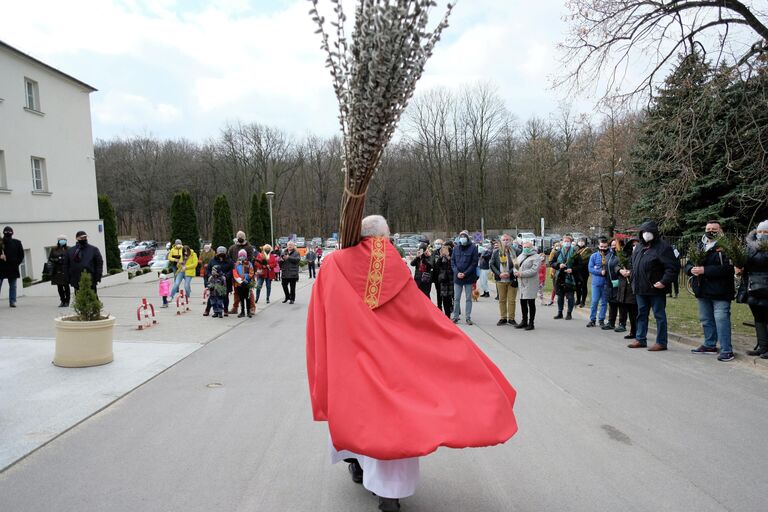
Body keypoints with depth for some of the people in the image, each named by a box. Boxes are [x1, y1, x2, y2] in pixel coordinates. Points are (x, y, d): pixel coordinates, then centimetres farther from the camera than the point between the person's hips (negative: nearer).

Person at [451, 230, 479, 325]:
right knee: (456, 298, 7)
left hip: (469, 277, -3)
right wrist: (457, 273, -8)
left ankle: (468, 317, 11)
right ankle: (456, 316, 15)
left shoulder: (473, 248, -3)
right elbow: (452, 262, 7)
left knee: (469, 298, 4)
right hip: (457, 277, 3)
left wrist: (465, 273, -13)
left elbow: (474, 263, -7)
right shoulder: (456, 248, 7)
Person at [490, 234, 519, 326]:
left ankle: (511, 318, 12)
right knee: (502, 300, 9)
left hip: (512, 280, -2)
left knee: (511, 300, 3)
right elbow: (491, 265, 4)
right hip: (500, 280, 2)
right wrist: (499, 274, -8)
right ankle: (503, 318, 17)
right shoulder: (496, 252, 5)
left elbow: (517, 265, -5)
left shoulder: (514, 251, -2)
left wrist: (509, 273, -16)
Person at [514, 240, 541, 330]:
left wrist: (521, 274, -20)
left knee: (531, 303, -1)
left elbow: (533, 270, -18)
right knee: (523, 303, 12)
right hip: (521, 283, 7)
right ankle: (524, 321, 24)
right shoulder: (520, 256, 18)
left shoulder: (536, 257, -7)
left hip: (531, 283, -7)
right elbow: (516, 266, 18)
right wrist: (516, 272, -5)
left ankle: (531, 323, 6)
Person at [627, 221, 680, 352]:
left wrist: (664, 282, -21)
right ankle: (640, 339, 24)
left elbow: (674, 267, -16)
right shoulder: (639, 248, 14)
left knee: (659, 315, 2)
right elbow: (634, 266, 24)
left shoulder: (663, 247, -11)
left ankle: (661, 342, 9)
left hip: (655, 289, -8)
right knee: (641, 314, 14)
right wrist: (634, 282, 16)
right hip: (640, 289, 8)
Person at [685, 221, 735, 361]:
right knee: (706, 319, 17)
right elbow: (687, 264, 15)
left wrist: (705, 270, -24)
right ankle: (709, 345, 31)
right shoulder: (699, 246, 14)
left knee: (721, 320, -9)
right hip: (703, 291, 7)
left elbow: (727, 268, -21)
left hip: (720, 292, -7)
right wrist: (691, 269, -9)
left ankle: (726, 351, -3)